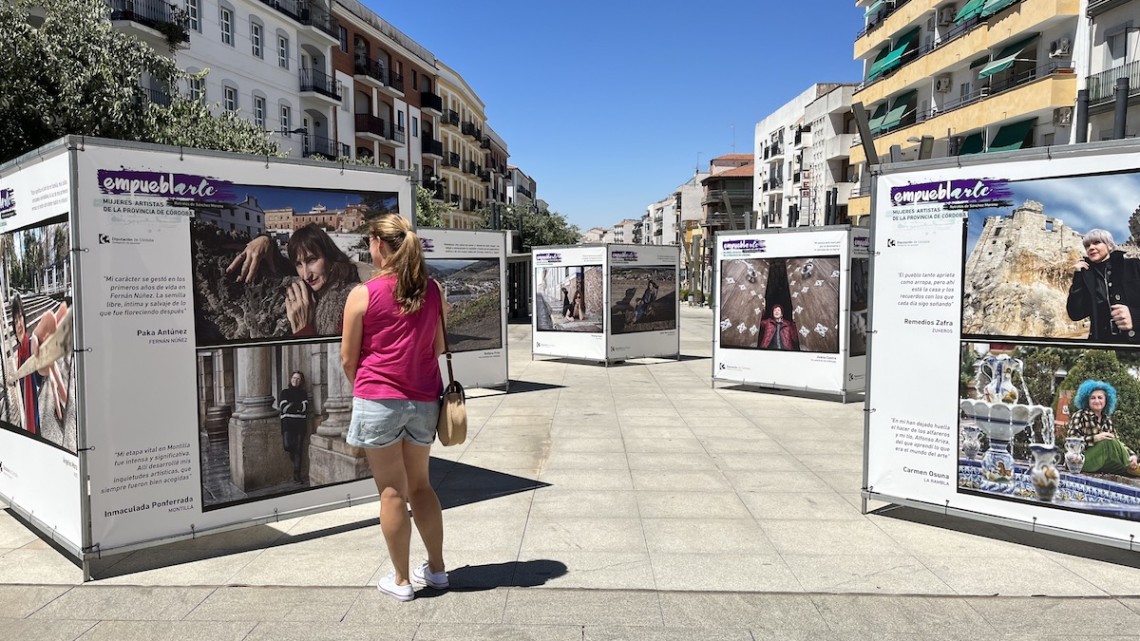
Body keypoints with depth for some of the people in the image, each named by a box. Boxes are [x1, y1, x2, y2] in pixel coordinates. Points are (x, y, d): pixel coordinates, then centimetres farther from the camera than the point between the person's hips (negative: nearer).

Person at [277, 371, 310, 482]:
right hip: (287, 423, -1)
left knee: (298, 449, -2)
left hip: (300, 423, 1)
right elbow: (283, 407, -5)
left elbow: (304, 407, -3)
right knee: (288, 446, -18)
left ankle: (297, 474, 4)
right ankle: (295, 459, 17)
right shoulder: (284, 392, 9)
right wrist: (298, 406, -6)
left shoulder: (303, 393, 12)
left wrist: (290, 405, -9)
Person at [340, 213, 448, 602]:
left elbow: (348, 359, -2)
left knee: (392, 491, 5)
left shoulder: (363, 294, -8)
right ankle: (436, 569, 26)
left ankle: (400, 580, 16)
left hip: (379, 399, -4)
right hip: (424, 399, 4)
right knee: (420, 485, 18)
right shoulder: (433, 290, 3)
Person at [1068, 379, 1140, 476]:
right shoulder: (1080, 415, -3)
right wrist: (1095, 438, -24)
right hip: (1082, 461, -5)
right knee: (1108, 442, -26)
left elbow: (1117, 443, 6)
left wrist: (1132, 454, -12)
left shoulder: (1107, 420, 15)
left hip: (1104, 462, 5)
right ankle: (1130, 468, -11)